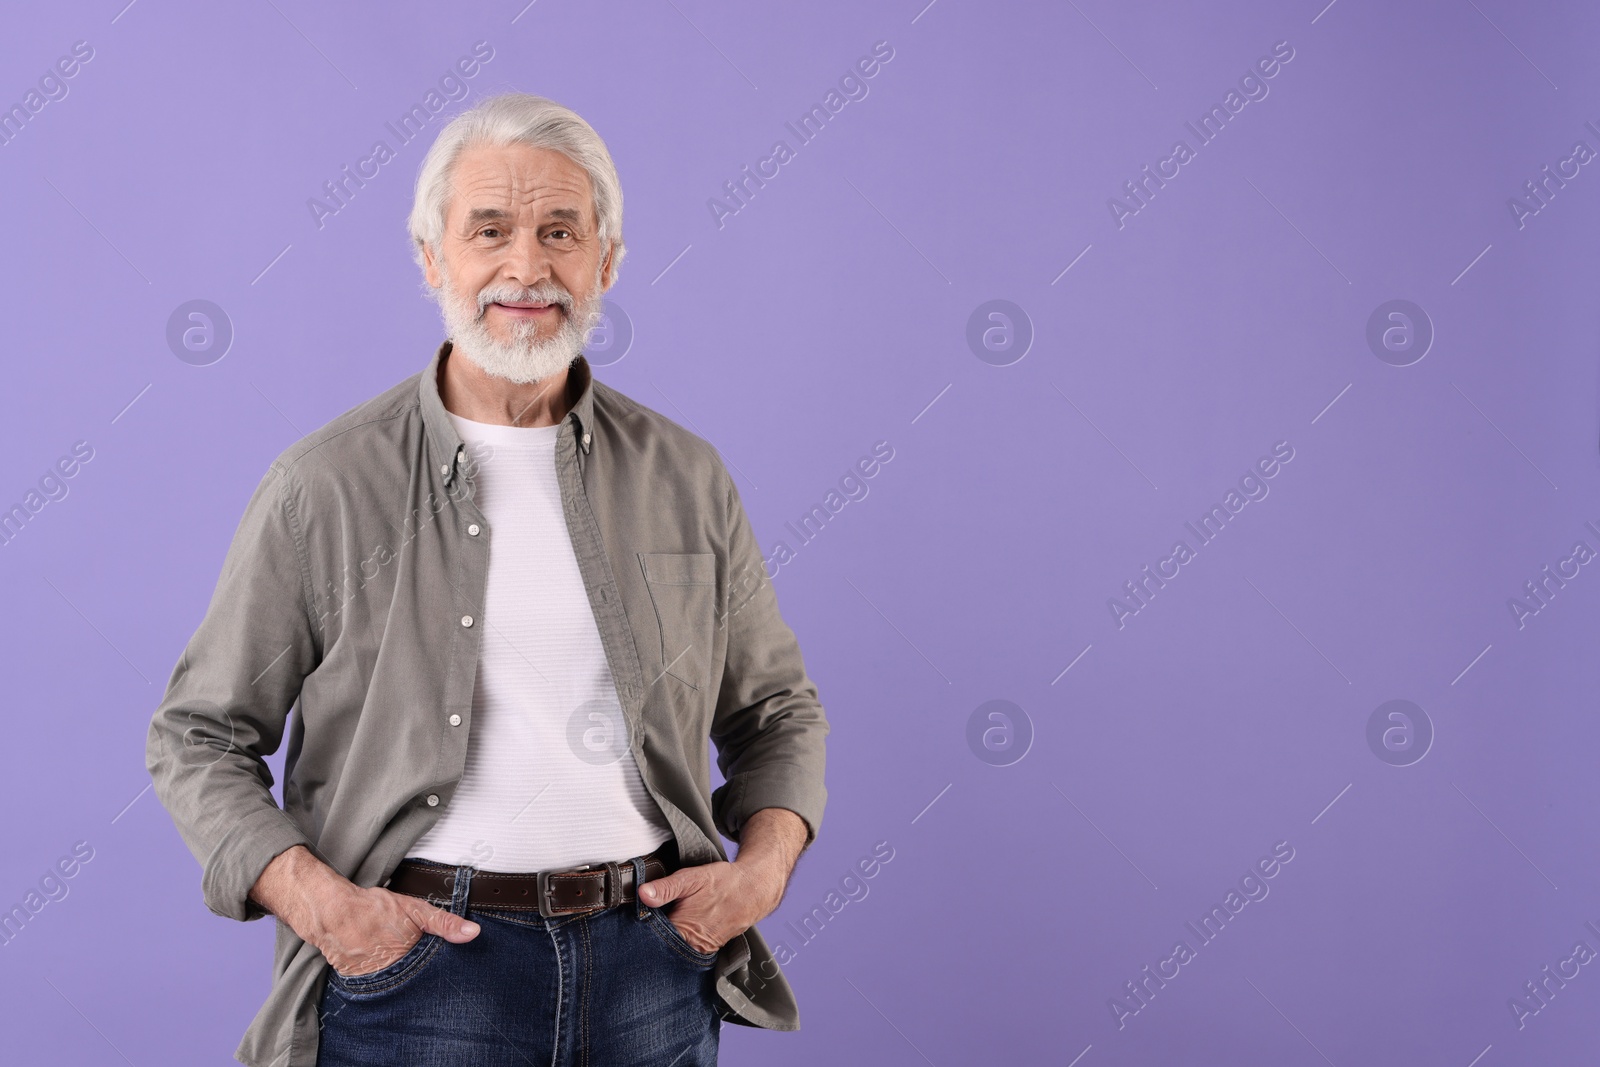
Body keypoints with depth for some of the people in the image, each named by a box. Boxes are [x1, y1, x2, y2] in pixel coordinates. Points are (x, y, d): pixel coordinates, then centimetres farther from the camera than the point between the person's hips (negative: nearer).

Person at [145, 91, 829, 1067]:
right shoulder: (325, 487, -3)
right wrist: (312, 899, -12)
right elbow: (199, 738, 2)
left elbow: (776, 709, 14)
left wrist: (765, 864, -3)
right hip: (416, 965, -2)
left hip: (650, 967, 3)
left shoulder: (685, 477, 5)